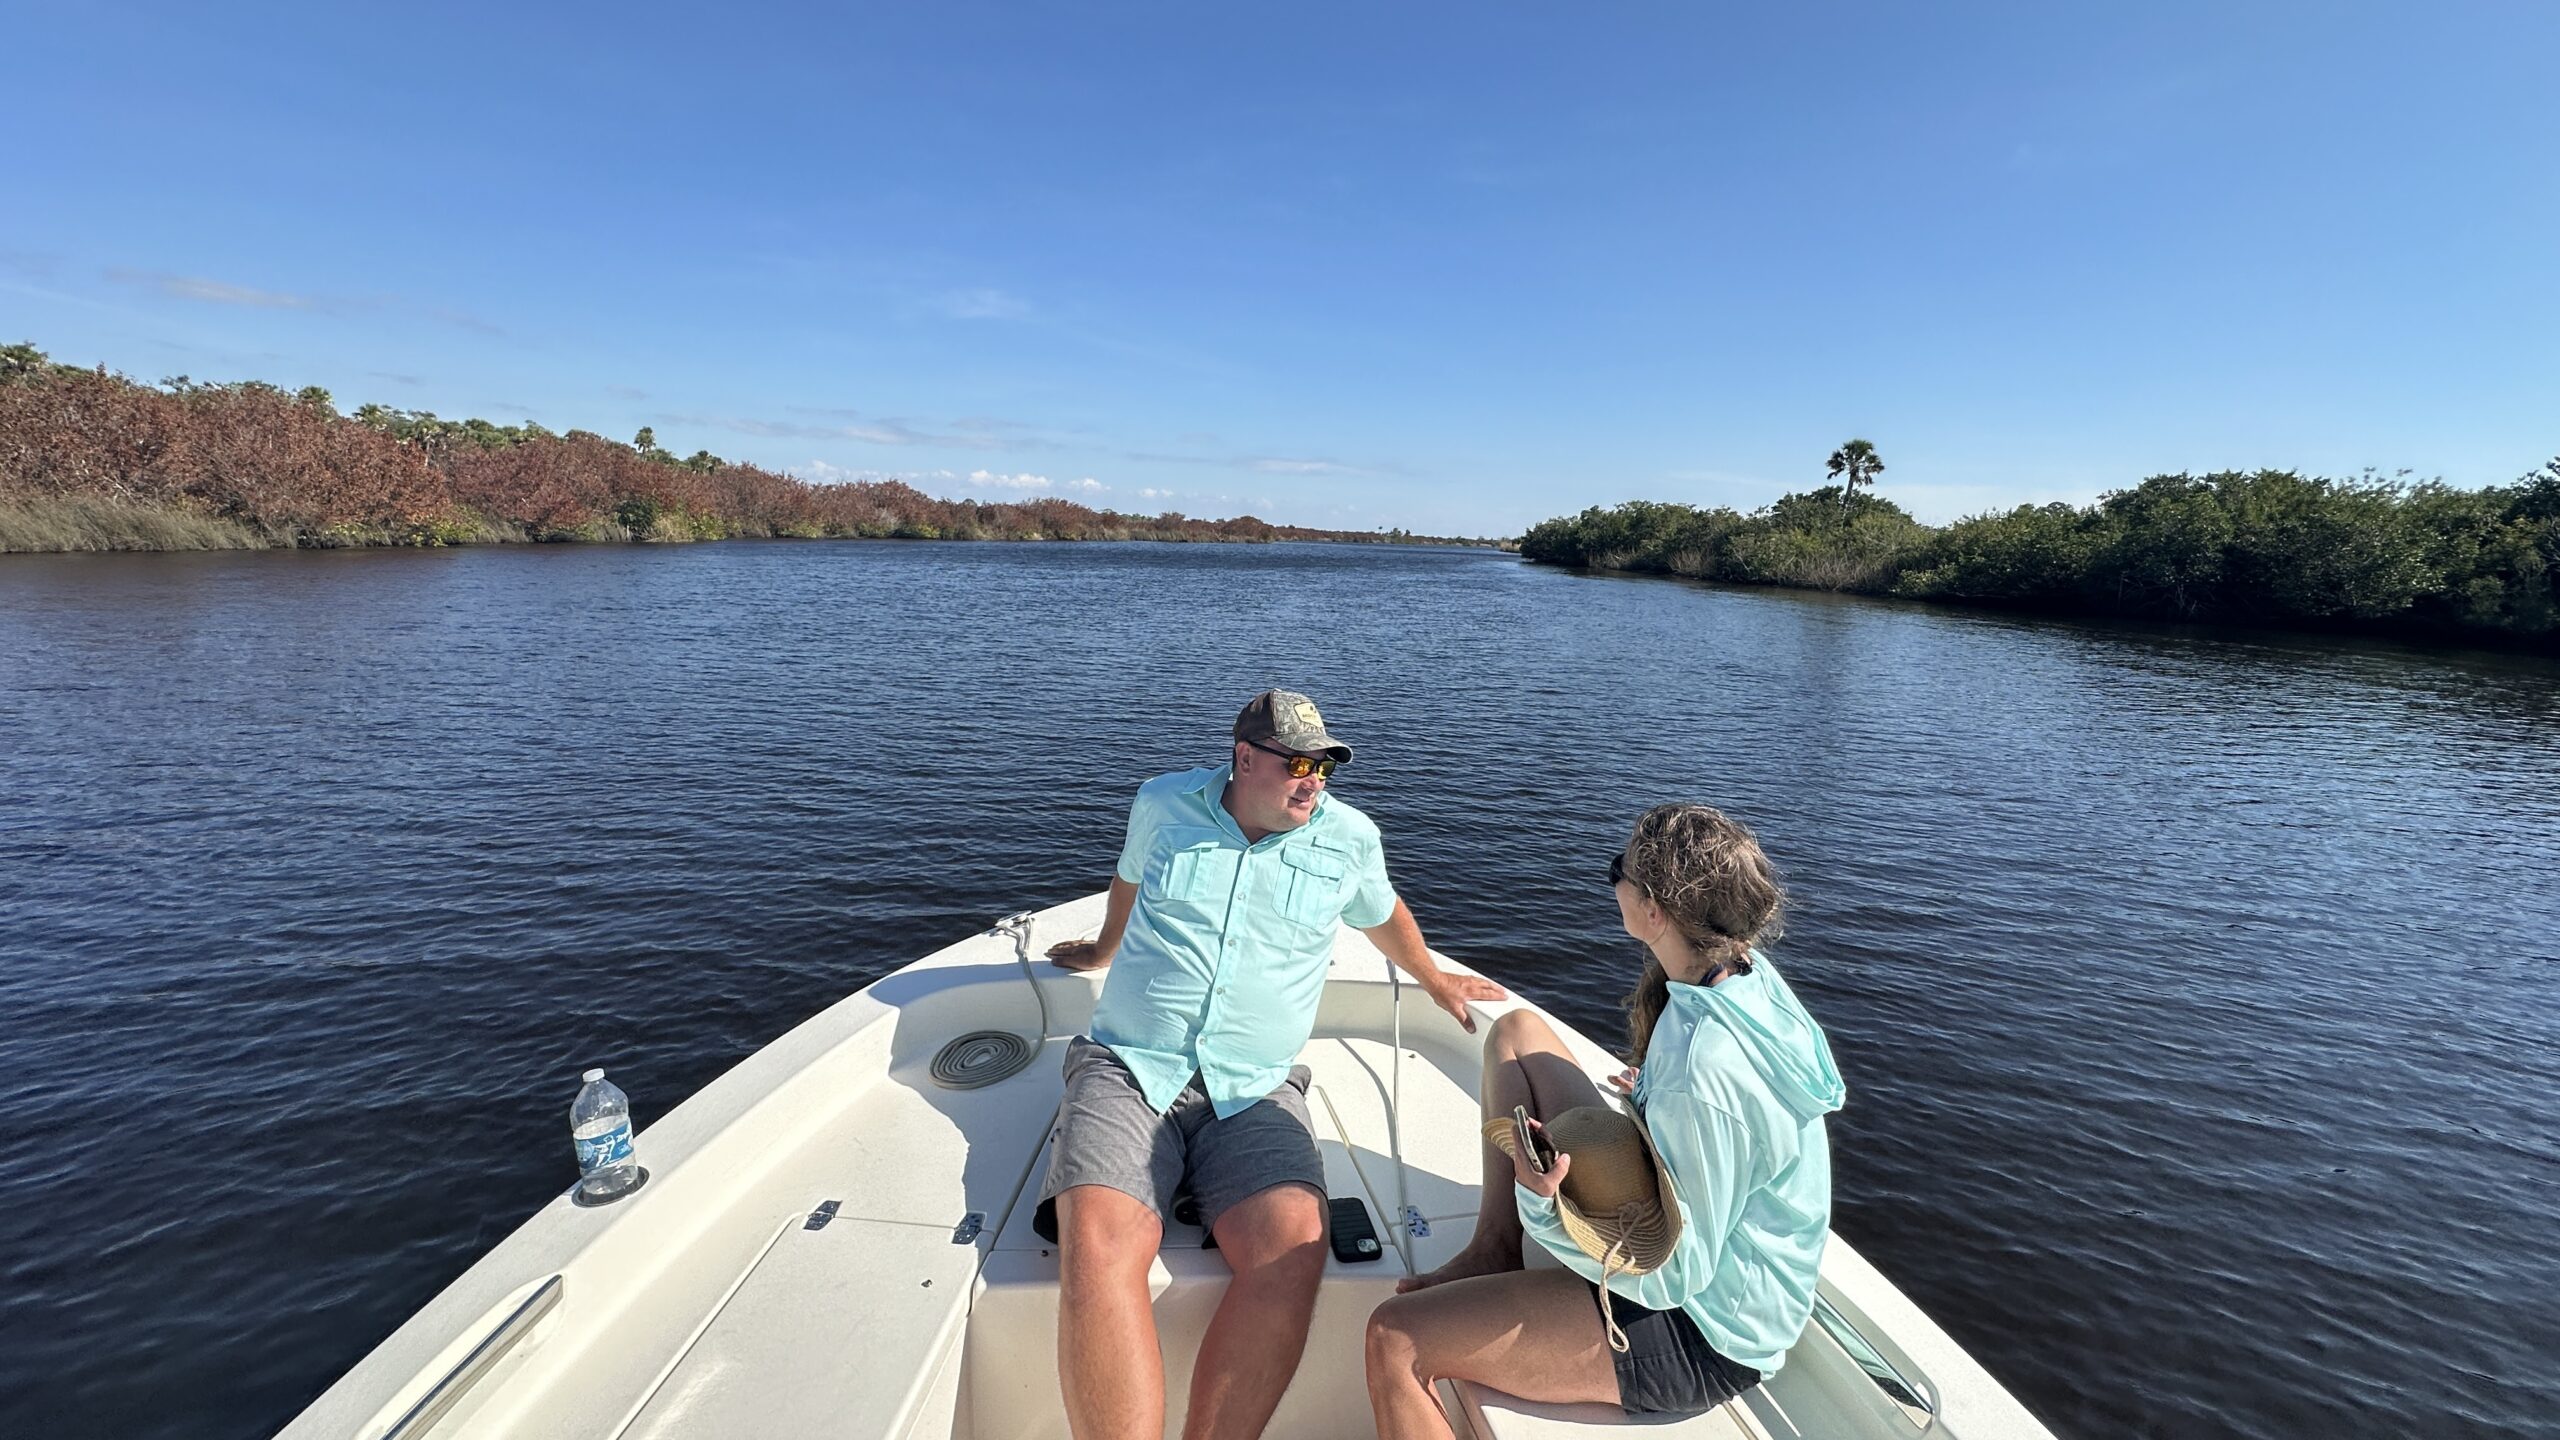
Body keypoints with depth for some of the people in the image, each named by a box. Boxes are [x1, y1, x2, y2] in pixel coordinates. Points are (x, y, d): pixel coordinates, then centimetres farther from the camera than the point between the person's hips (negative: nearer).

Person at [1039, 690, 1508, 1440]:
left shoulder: (1348, 837, 8)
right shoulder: (1163, 803, 7)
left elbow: (1382, 915, 29)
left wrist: (1434, 981, 40)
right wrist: (1104, 949, 43)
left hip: (1254, 1089, 1)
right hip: (1128, 1068, 0)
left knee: (1293, 1242, -29)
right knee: (1098, 1242, -29)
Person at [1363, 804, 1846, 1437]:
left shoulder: (1704, 1073, -36)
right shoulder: (1751, 975, -9)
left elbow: (1672, 1276, -27)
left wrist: (1548, 1208, -38)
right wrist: (1656, 1097, 19)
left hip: (1700, 1336, -9)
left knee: (1394, 1340, -15)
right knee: (1516, 1033, 7)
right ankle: (1494, 1252, 10)